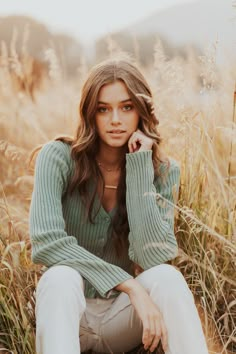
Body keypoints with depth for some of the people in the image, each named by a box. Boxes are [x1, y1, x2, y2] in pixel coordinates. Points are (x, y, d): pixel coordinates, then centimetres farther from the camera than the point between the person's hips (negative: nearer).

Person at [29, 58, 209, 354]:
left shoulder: (164, 171, -6)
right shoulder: (59, 157, -12)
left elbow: (153, 257, -19)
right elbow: (45, 241, -25)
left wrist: (140, 167, -22)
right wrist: (130, 286, -30)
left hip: (121, 316, 2)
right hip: (67, 311, -2)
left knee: (167, 277, -29)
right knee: (61, 277, -35)